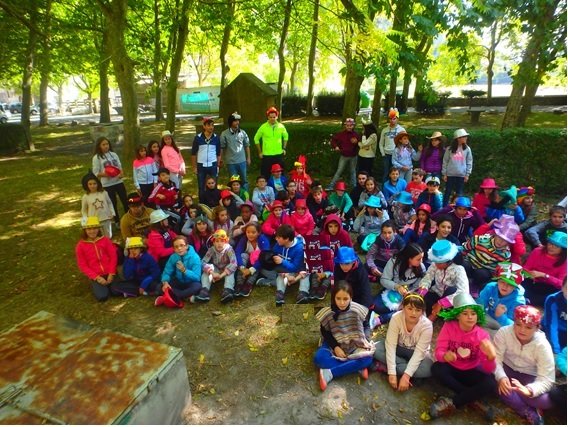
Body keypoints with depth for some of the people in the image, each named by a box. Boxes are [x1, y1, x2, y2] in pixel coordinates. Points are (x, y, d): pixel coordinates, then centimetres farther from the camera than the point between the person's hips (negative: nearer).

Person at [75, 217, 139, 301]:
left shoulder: (105, 240, -2)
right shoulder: (80, 246, -4)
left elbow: (113, 257, -1)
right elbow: (83, 266, -4)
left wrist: (111, 274, -10)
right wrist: (97, 277, -12)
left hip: (109, 273, 0)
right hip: (96, 276, 0)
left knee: (116, 292, -22)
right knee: (102, 296, -20)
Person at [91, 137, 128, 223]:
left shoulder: (113, 154, 7)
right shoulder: (96, 157, -5)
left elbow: (120, 166, 12)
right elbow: (95, 173, -7)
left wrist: (122, 173, -10)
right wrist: (105, 174, -25)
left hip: (119, 182, 3)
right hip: (107, 184, -3)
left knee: (125, 201, 8)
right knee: (113, 203, 8)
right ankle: (117, 221, 22)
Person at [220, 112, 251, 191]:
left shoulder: (242, 133, 1)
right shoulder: (224, 134, -6)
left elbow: (247, 146, 8)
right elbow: (221, 148, -3)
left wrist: (248, 158, 8)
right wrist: (221, 159, -2)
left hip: (242, 161, 2)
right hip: (230, 162, -2)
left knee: (244, 180, 12)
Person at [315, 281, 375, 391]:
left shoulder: (357, 310, -18)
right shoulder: (327, 313, -18)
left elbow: (364, 327, 1)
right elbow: (325, 332, -4)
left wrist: (365, 341, -13)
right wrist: (335, 347, -15)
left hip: (354, 345, 1)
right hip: (335, 344, 0)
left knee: (367, 359, -28)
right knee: (319, 358, -27)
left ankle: (330, 373, -25)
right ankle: (357, 367, -20)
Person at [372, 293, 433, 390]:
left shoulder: (426, 325, -28)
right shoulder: (396, 318, -27)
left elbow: (419, 352, -29)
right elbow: (391, 345, -27)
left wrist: (406, 376, -36)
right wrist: (392, 373, -34)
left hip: (415, 353, 0)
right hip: (399, 348, 0)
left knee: (427, 369, -33)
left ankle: (384, 367, -23)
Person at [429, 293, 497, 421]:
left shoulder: (482, 335, -15)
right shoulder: (449, 327, -17)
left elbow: (488, 370, -19)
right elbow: (438, 351, -21)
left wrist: (491, 356, -43)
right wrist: (445, 355, -46)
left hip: (471, 372, 1)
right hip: (451, 368, 0)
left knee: (490, 383, -28)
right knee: (436, 368, -31)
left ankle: (452, 403, -22)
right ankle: (473, 400, -20)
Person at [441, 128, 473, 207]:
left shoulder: (467, 149, 4)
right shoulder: (450, 149, 0)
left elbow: (469, 162, 5)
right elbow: (445, 162, 2)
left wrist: (467, 174, 0)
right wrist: (444, 174, -1)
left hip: (461, 175, 1)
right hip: (450, 174, -1)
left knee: (459, 193, 8)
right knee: (448, 192, 4)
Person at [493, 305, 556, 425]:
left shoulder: (542, 345, -23)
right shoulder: (504, 332, -24)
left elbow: (546, 379, -25)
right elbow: (496, 359, -25)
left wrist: (529, 390, -45)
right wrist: (501, 377, -46)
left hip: (529, 376, 0)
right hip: (507, 369, 0)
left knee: (546, 401, -28)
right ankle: (530, 413, -16)